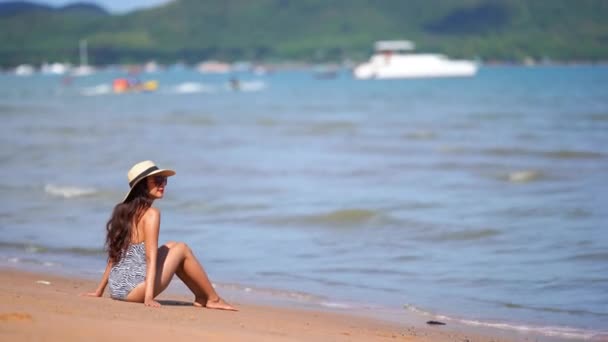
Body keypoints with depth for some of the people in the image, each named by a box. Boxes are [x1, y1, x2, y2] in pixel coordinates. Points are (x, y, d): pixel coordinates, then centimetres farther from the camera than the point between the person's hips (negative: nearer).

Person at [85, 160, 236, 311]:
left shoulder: (124, 211, 13)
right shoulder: (151, 213, -10)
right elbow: (151, 257, -17)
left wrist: (99, 291, 20)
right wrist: (149, 298, -23)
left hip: (116, 288, 8)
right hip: (134, 288, -8)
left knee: (171, 247, 21)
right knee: (182, 249, 6)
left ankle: (202, 297, 25)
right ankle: (213, 299, 14)